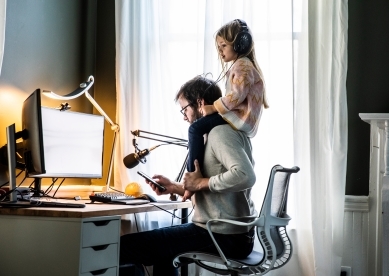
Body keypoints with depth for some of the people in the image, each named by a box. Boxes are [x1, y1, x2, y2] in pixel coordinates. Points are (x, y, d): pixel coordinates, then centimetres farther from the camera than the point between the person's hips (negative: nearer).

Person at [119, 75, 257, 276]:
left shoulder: (220, 132, -14)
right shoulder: (221, 132, 18)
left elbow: (245, 176, -31)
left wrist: (201, 183, -19)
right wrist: (175, 188, 12)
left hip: (224, 236, -11)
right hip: (232, 232, 11)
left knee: (125, 246, -14)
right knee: (161, 242, 36)